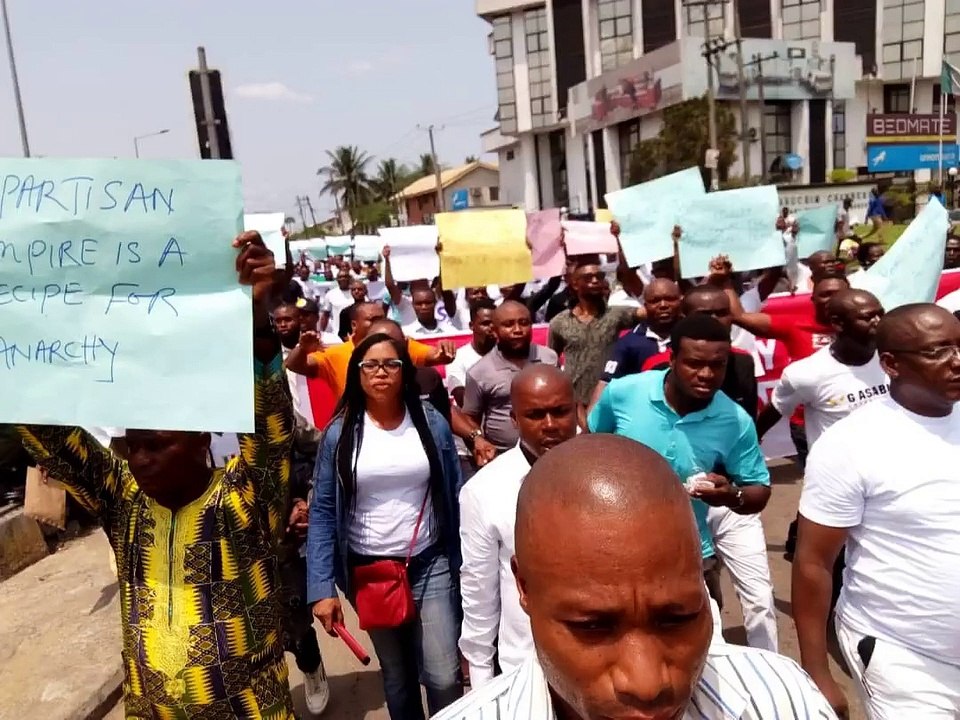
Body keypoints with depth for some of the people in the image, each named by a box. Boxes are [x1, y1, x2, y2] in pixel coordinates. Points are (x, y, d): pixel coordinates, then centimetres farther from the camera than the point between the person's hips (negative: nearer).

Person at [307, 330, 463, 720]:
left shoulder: (432, 424, -4)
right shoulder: (340, 434, -6)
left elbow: (455, 498, 0)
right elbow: (322, 514, -5)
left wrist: (465, 565, 0)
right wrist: (322, 588, -10)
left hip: (430, 565, 0)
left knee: (443, 676, -2)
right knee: (396, 675, 17)